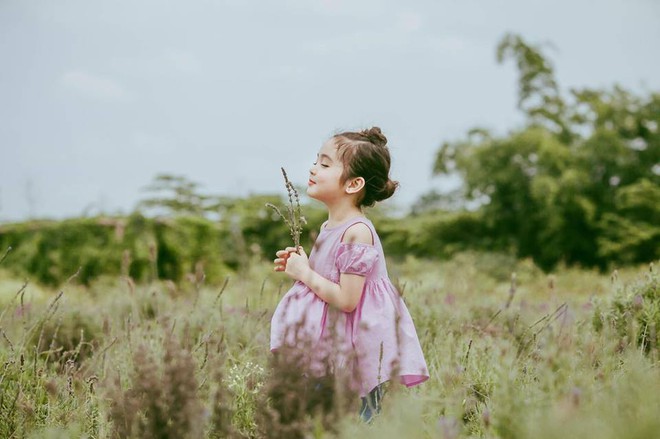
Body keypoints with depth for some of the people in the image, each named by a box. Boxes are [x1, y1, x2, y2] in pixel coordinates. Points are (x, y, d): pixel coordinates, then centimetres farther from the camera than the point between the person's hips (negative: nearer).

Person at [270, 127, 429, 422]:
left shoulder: (356, 232, -20)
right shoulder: (329, 227, 8)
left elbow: (347, 299, -24)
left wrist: (306, 274, -15)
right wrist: (299, 268, 4)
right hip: (330, 344, 9)